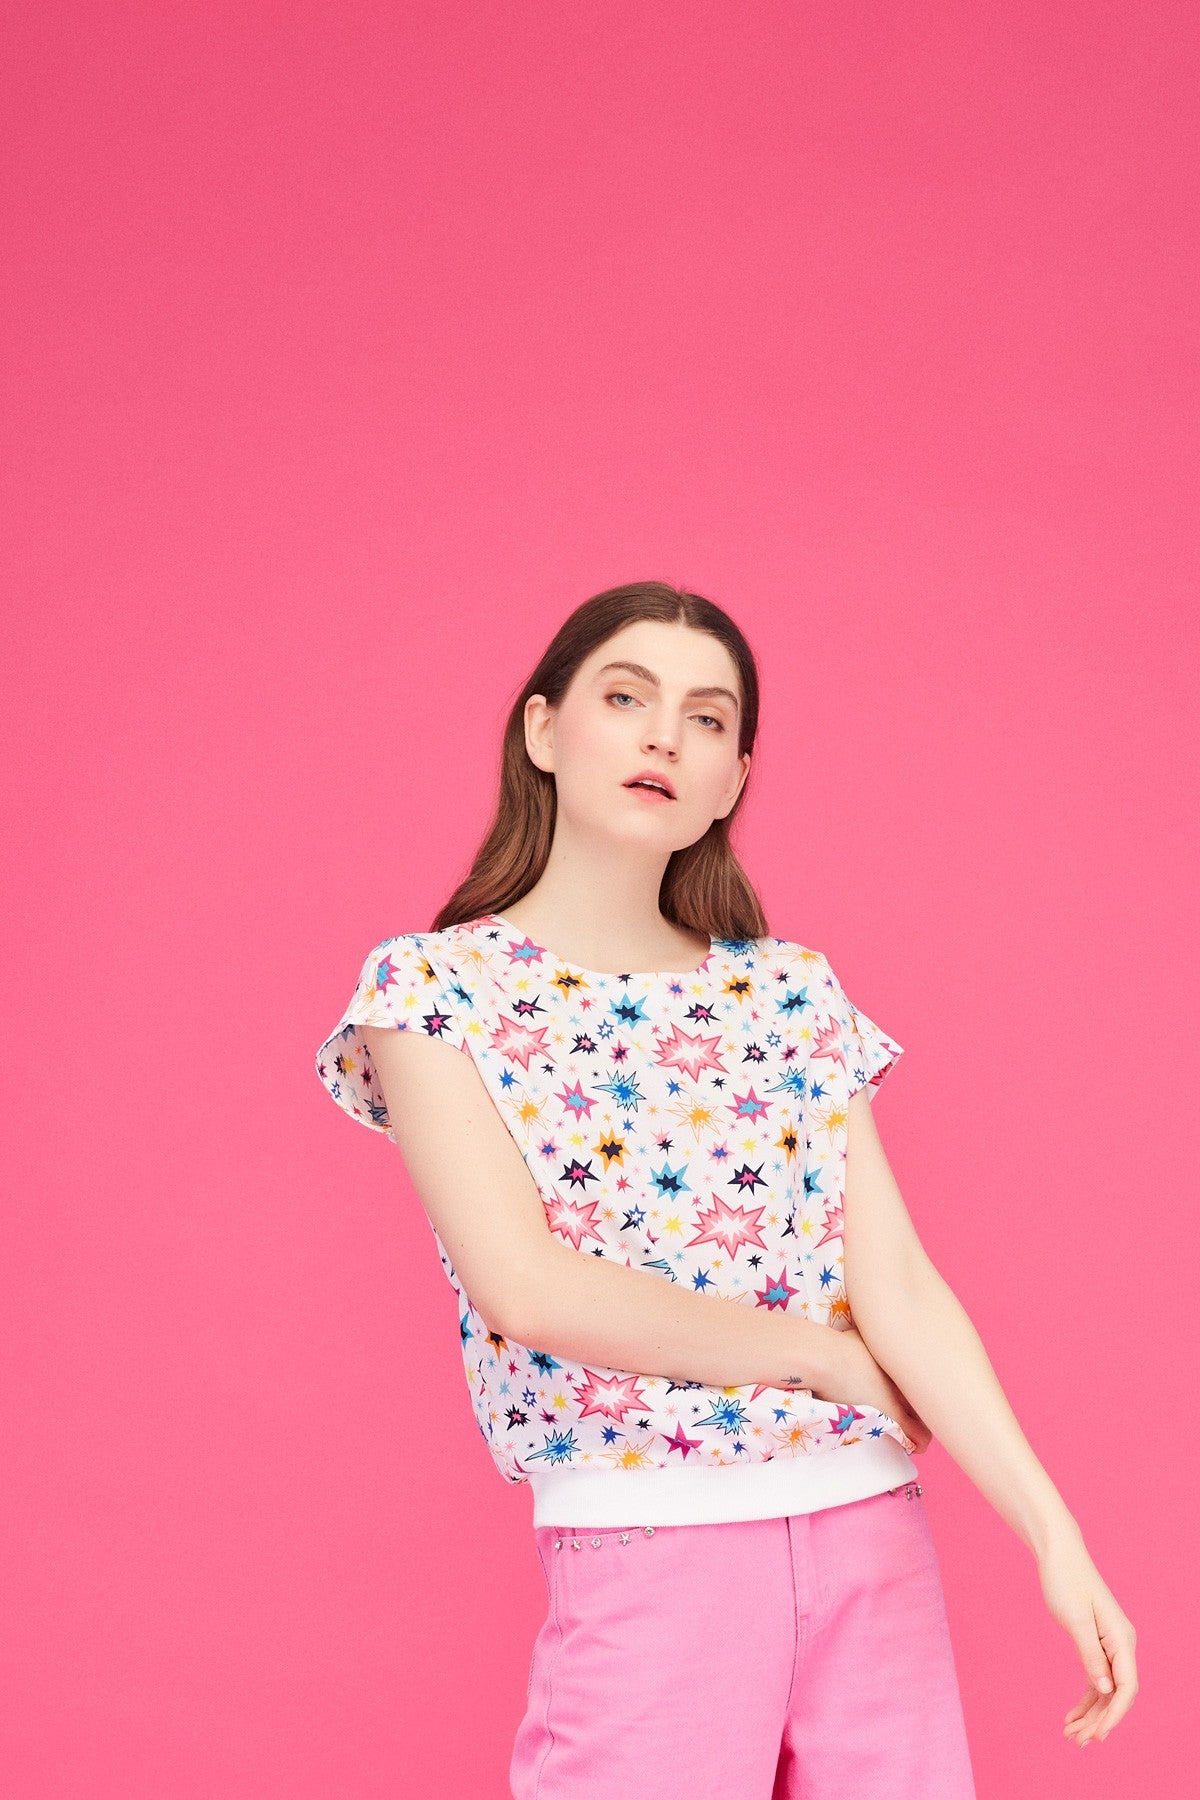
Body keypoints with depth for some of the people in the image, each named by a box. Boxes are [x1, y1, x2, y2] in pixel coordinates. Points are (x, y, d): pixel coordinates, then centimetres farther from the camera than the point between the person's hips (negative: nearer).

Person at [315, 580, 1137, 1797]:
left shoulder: (794, 991, 9)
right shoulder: (434, 987, -2)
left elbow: (901, 1287, 2)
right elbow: (525, 1288, -14)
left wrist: (1053, 1535, -7)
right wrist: (824, 1355, -9)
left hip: (878, 1543, 4)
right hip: (644, 1550, -4)